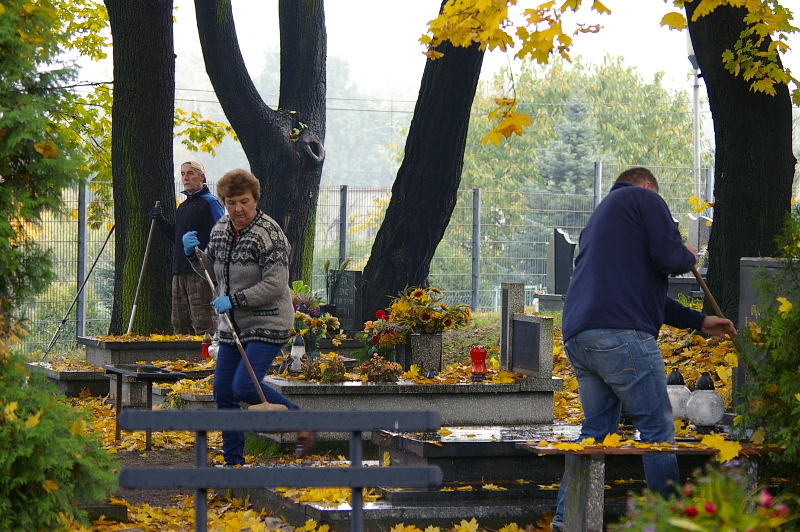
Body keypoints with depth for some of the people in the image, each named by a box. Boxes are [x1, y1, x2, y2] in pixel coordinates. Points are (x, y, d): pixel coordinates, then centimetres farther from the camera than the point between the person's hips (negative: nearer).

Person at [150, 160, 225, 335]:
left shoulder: (210, 203, -5)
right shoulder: (183, 206, 22)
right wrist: (160, 221, 13)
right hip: (180, 271, 9)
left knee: (203, 324, -11)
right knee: (179, 324, 9)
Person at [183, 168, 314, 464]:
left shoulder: (269, 234, -16)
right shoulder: (220, 229, 8)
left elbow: (275, 286, -20)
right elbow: (212, 271, 21)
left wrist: (233, 300, -23)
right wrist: (193, 254, 2)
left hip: (267, 325, -8)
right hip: (233, 326, 8)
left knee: (245, 387, -18)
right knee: (223, 393, 7)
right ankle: (233, 462, 17)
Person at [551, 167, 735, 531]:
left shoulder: (601, 214, 33)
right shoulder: (643, 198, 7)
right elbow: (668, 258, -9)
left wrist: (699, 322, 36)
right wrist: (689, 258, 15)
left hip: (577, 337, 9)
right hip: (620, 334, -9)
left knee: (596, 430, 15)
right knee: (657, 428, -2)